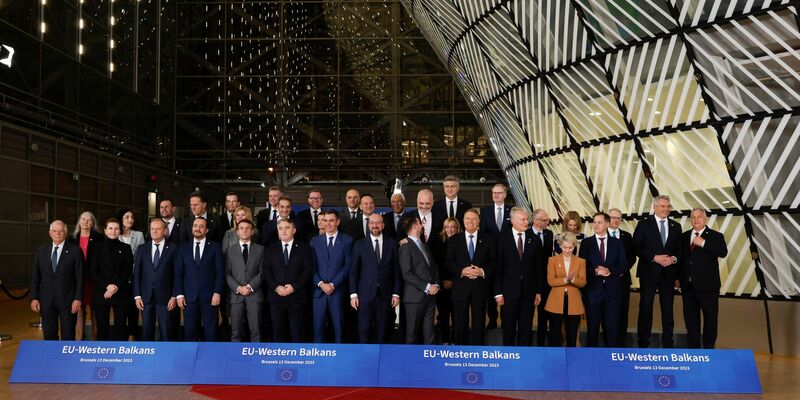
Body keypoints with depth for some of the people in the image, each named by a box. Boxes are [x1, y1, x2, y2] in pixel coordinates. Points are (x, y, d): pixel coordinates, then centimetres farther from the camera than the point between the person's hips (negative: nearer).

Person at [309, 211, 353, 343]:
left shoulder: (347, 240, 3)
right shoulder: (315, 241, 11)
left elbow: (347, 266, -3)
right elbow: (312, 267, 6)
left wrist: (333, 284, -10)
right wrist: (321, 283, -8)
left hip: (338, 291, -2)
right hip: (319, 291, 2)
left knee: (338, 326, 2)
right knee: (318, 326, 2)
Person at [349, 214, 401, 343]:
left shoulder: (392, 244, 7)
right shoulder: (360, 244, 5)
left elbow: (396, 270, 6)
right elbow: (353, 271, 3)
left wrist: (396, 293, 1)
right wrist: (353, 294, -3)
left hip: (385, 295, 1)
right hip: (365, 294, -1)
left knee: (382, 331, 5)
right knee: (364, 331, -1)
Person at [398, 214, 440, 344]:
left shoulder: (424, 245, 18)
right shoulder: (405, 247, -9)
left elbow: (433, 266, 21)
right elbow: (407, 274, -15)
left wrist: (436, 284, 4)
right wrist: (426, 287, -15)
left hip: (430, 294, 7)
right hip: (415, 295, -7)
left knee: (429, 331, 8)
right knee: (412, 330, 3)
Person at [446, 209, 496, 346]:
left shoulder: (488, 239, 7)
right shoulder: (454, 240, 6)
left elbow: (493, 262, 2)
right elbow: (449, 263, 0)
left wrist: (483, 271, -16)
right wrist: (461, 271, -16)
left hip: (480, 287, 0)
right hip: (460, 288, 0)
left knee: (479, 324, 6)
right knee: (460, 324, 6)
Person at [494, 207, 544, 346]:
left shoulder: (534, 239, 4)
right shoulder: (502, 239, -3)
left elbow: (538, 267, 6)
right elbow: (498, 267, -4)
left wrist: (538, 291, 4)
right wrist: (498, 292, -7)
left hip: (528, 291, 2)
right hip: (509, 291, -2)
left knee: (526, 328, 8)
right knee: (508, 328, 8)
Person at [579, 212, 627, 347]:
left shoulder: (617, 243, 9)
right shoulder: (586, 242, 5)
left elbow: (623, 265, 2)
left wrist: (609, 270, -15)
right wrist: (595, 271, -19)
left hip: (612, 289, 1)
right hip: (593, 289, -1)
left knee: (612, 326, 3)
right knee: (592, 325, 5)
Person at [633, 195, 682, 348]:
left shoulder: (676, 226, 10)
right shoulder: (643, 224, -1)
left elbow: (680, 249, 10)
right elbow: (636, 247, -7)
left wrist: (674, 258, -11)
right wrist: (654, 257, -17)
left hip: (668, 273, 3)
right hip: (649, 272, -3)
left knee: (668, 309, 8)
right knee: (645, 308, 3)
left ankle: (667, 344, 17)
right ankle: (643, 343, 12)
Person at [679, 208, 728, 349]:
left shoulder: (716, 236, -1)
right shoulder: (684, 236, 11)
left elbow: (723, 252, -18)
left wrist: (703, 243, -22)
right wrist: (678, 276, 5)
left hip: (707, 285, -4)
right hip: (688, 285, 4)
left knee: (710, 318, 5)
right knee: (690, 318, 10)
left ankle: (708, 348, 15)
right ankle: (693, 347, 20)